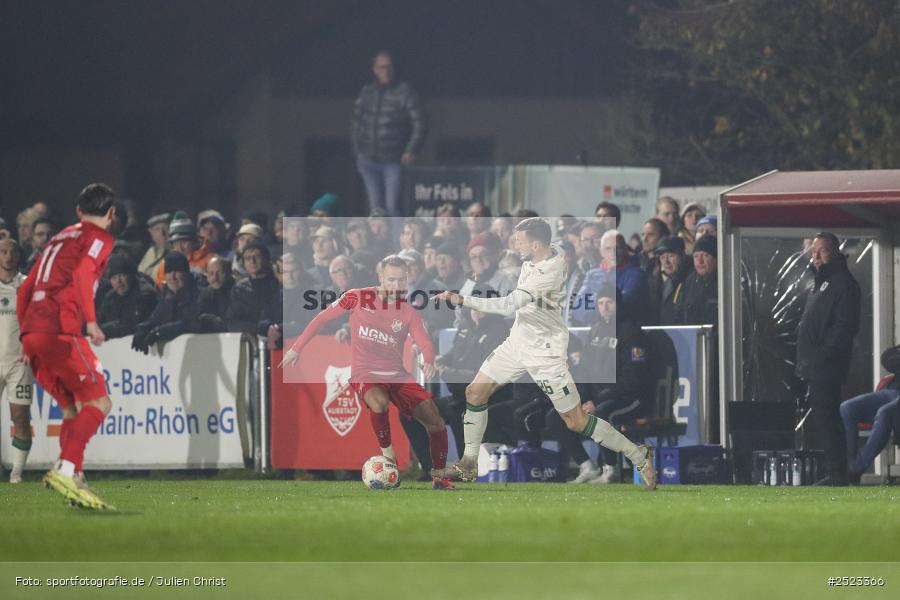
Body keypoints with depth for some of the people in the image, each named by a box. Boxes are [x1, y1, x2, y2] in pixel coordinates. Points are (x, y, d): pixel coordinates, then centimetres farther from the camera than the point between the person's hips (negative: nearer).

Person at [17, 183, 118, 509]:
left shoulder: (60, 238, 28)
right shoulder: (99, 238, 5)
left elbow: (25, 290, 29)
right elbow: (81, 274, -15)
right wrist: (91, 321, -19)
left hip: (32, 334, 8)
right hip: (60, 332, -8)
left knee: (73, 409, 14)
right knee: (98, 402, -8)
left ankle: (74, 480, 3)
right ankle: (65, 470, -26)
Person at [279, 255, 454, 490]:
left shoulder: (409, 313, 1)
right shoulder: (358, 298, -5)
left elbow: (425, 343, -10)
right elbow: (322, 318, 4)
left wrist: (429, 361, -34)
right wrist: (297, 348, 4)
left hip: (397, 376, 3)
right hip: (365, 374, -3)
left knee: (436, 422, -9)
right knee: (379, 401, -39)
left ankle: (439, 477, 8)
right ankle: (387, 453, -19)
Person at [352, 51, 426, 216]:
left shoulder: (404, 91, -2)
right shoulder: (367, 92, 10)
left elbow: (419, 123, -3)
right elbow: (356, 122, 18)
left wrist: (411, 151, -12)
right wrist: (357, 151, 10)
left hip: (393, 161, -4)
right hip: (369, 160, 4)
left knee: (392, 206, -13)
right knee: (375, 207, 6)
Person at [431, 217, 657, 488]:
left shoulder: (545, 275, -31)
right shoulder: (554, 255, -3)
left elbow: (508, 305, -36)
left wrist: (461, 300, -34)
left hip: (545, 354, -9)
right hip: (518, 342, 9)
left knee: (576, 422, -5)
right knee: (475, 393, 5)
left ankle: (639, 456, 8)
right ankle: (468, 464, 16)